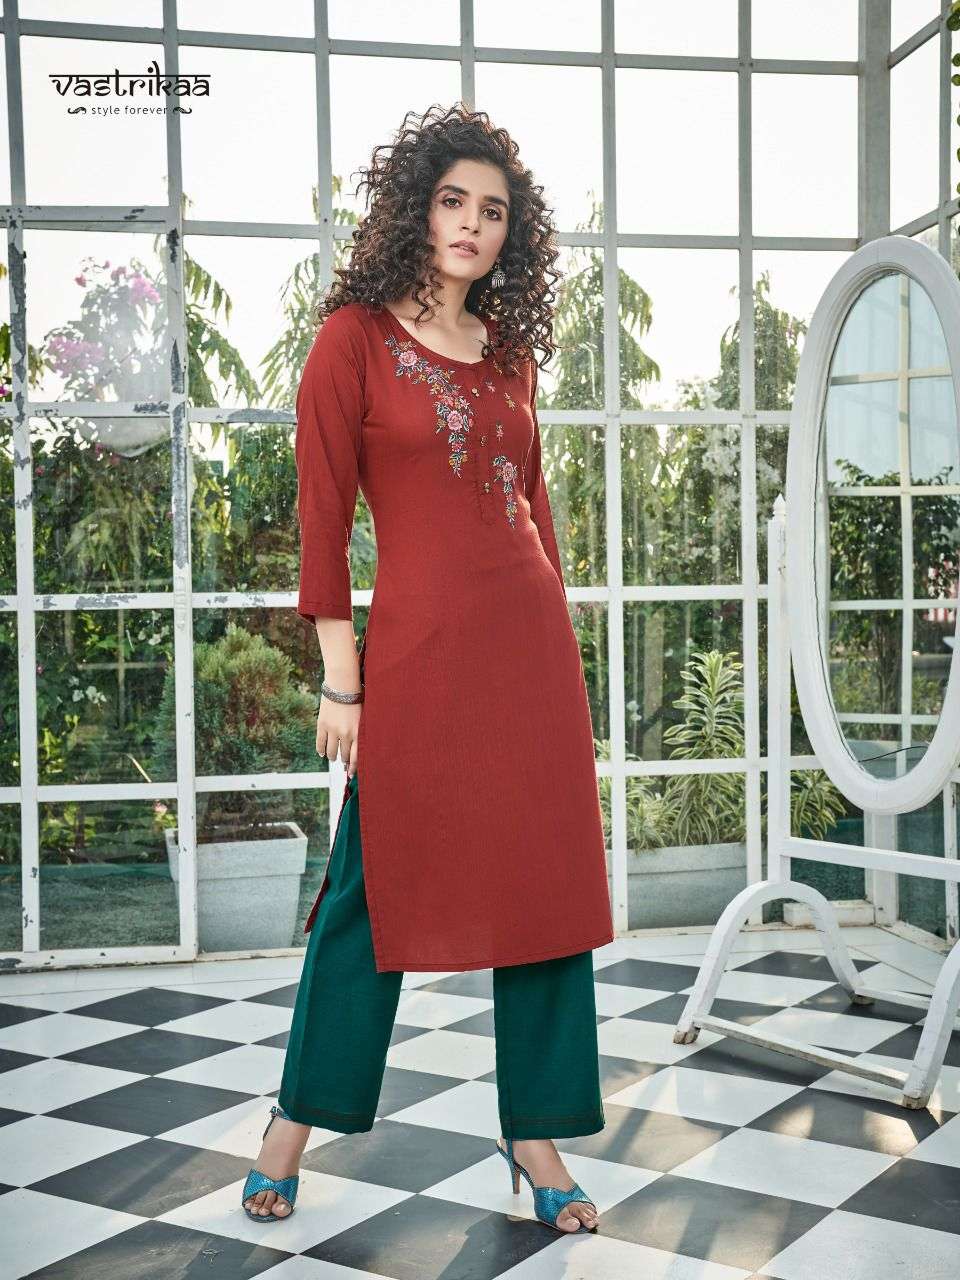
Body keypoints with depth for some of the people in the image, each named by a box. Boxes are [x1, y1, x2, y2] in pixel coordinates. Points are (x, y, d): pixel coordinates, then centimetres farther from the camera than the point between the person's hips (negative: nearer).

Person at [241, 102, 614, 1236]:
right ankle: (297, 1117, 25)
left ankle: (536, 1132, 20)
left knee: (548, 880, 6)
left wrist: (556, 636, 13)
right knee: (376, 883, 4)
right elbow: (322, 514, -5)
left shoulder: (510, 348, 13)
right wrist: (341, 677, -8)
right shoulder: (356, 335, -2)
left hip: (531, 644, 5)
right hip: (419, 644, -5)